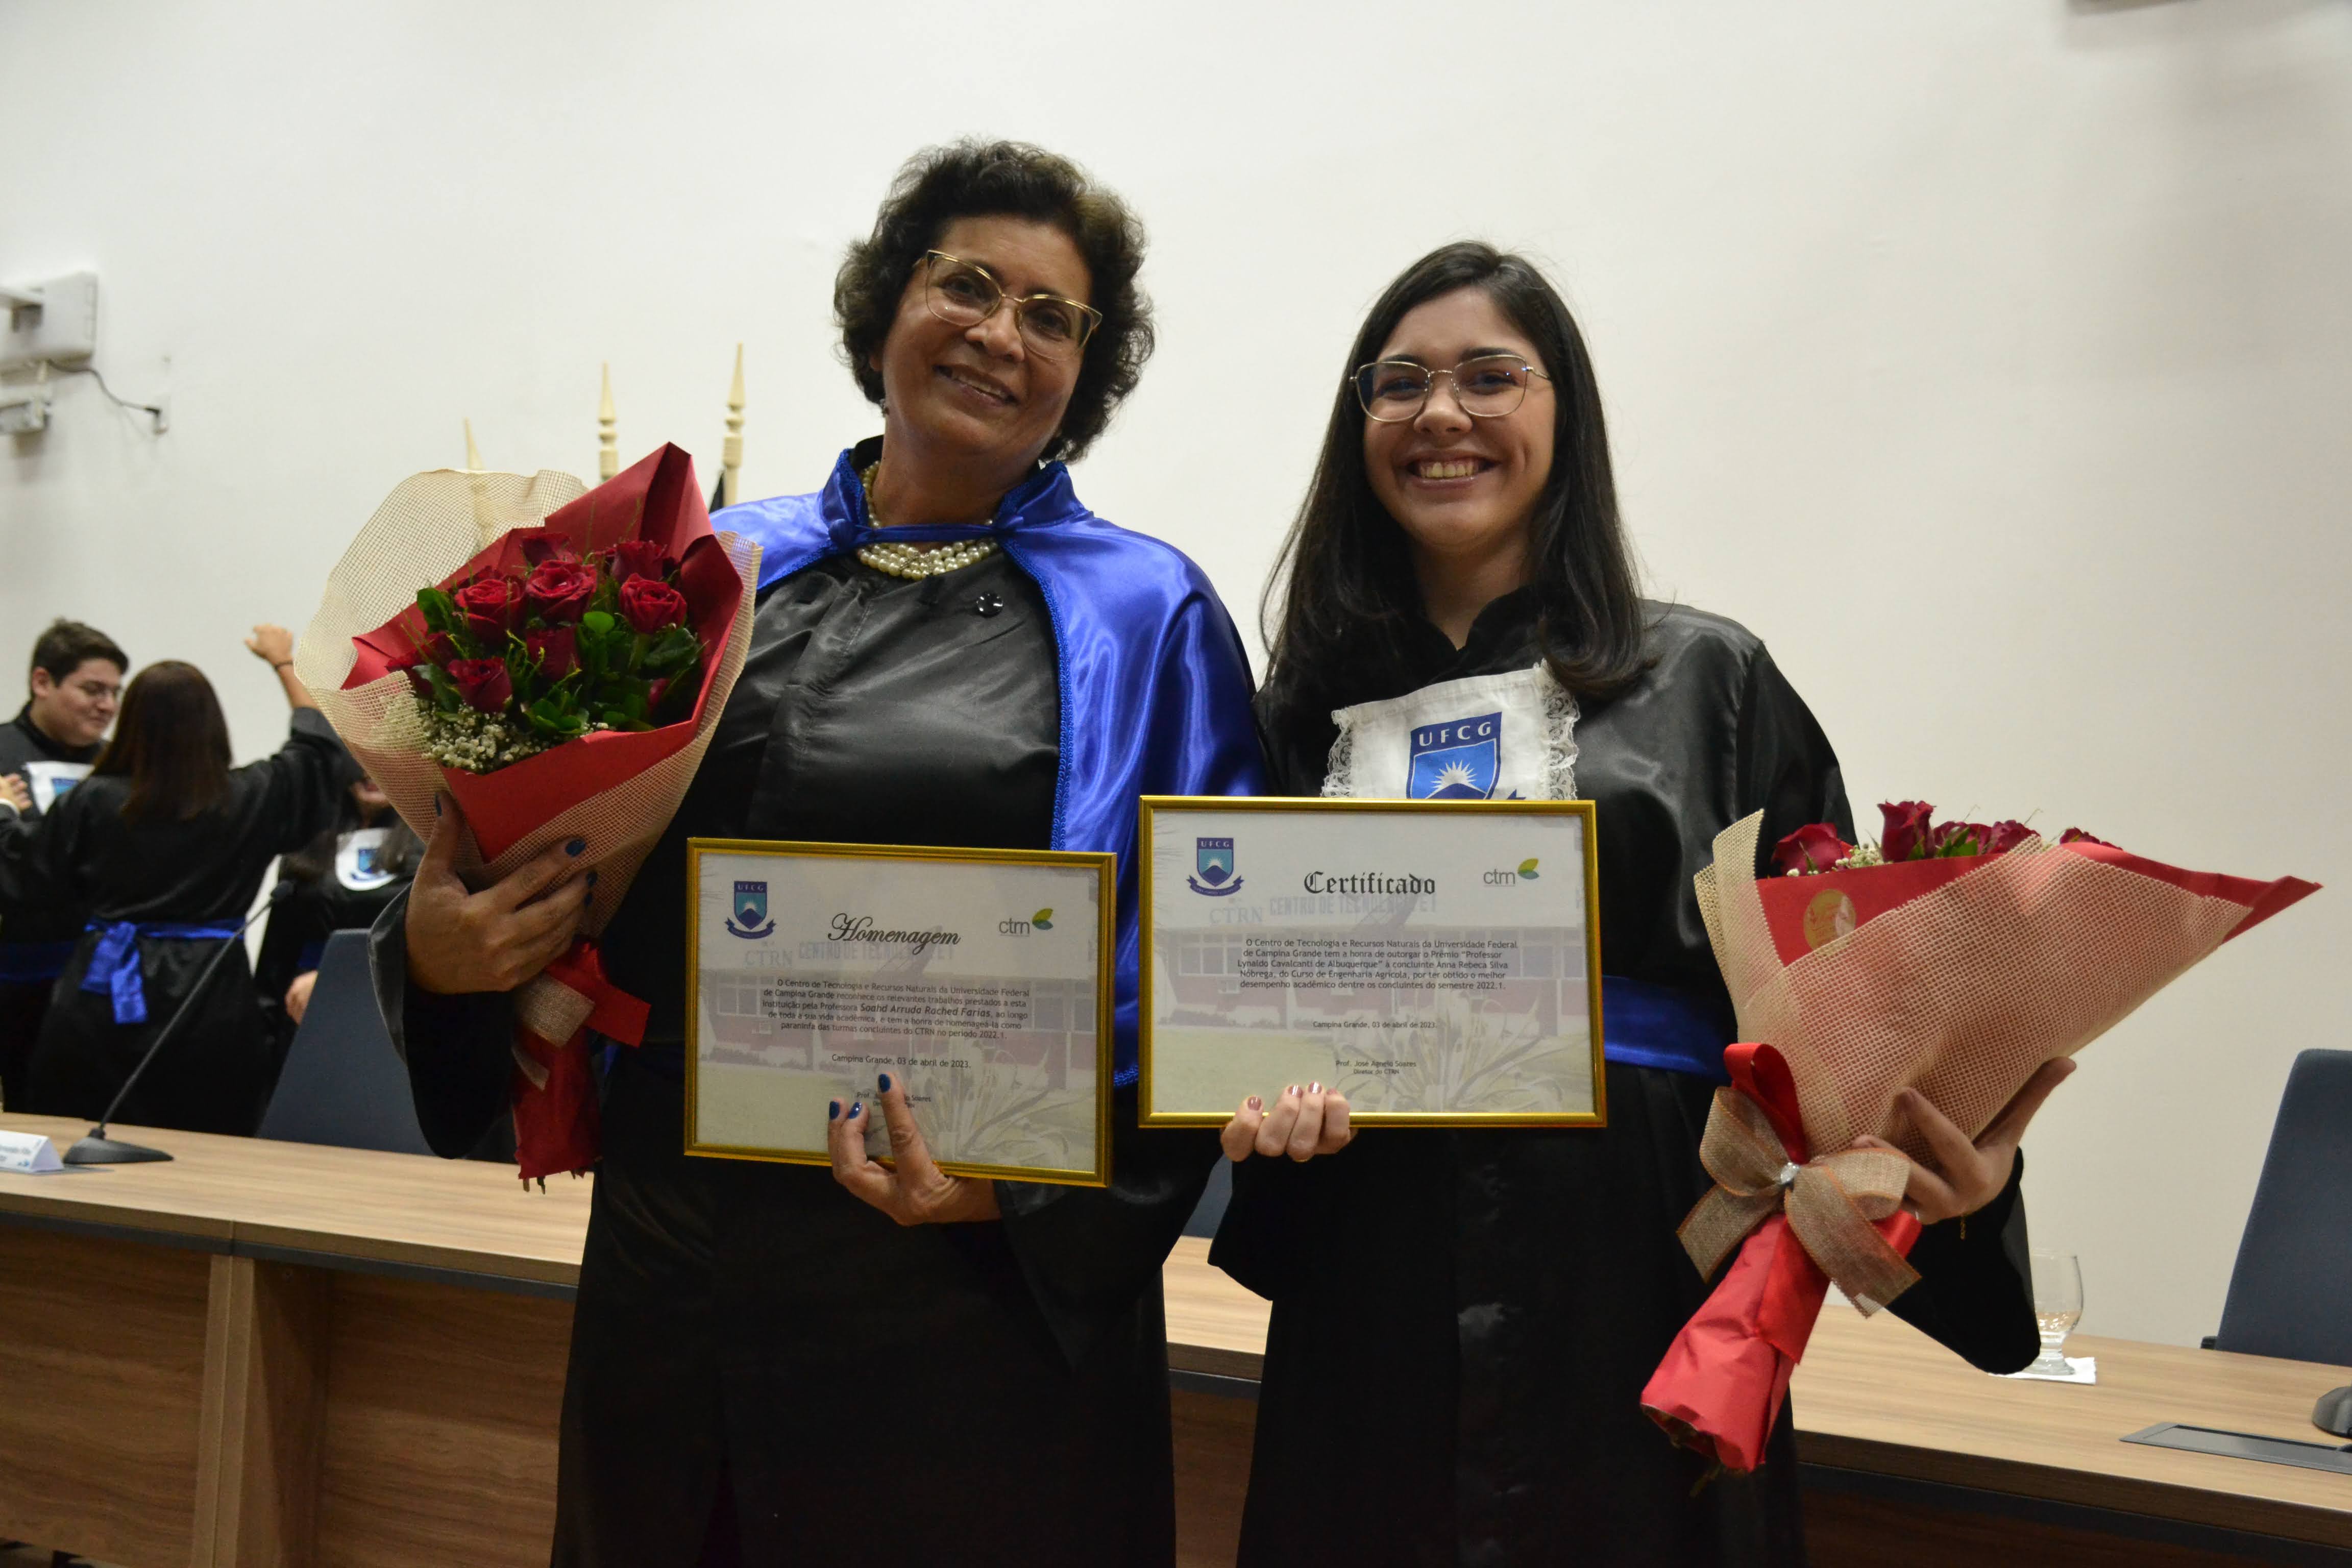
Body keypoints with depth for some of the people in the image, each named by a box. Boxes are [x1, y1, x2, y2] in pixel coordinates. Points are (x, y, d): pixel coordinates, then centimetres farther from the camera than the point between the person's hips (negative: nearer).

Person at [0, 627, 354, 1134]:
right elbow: (322, 746, 15)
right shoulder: (251, 798, -3)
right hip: (211, 1002, -1)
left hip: (102, 1004, 1)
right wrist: (284, 662, 27)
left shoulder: (92, 802, -3)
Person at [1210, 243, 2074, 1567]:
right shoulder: (1310, 708, 8)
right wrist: (1273, 1097, -9)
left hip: (1639, 1295, -1)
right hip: (1376, 1302, 2)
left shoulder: (1707, 680, 4)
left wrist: (1951, 1151, -18)